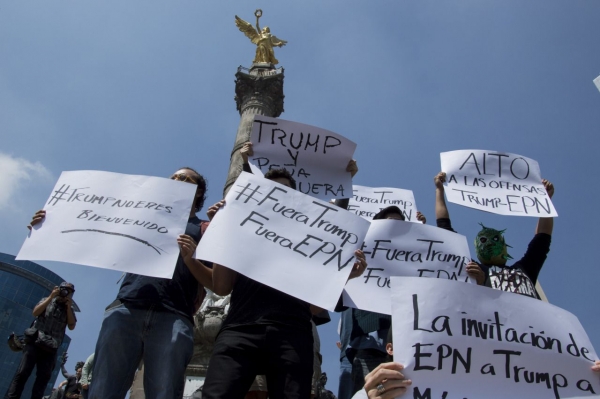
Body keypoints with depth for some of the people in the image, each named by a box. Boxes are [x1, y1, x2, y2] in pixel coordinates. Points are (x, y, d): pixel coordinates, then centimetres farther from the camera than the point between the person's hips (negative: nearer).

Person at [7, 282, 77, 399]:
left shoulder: (69, 309, 15)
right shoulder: (47, 300, 13)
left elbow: (71, 326, 3)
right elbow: (35, 312, -3)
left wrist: (69, 306, -3)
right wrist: (51, 297, -7)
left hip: (50, 349, 2)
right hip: (35, 343, -2)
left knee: (44, 377, -4)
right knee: (22, 373, -11)